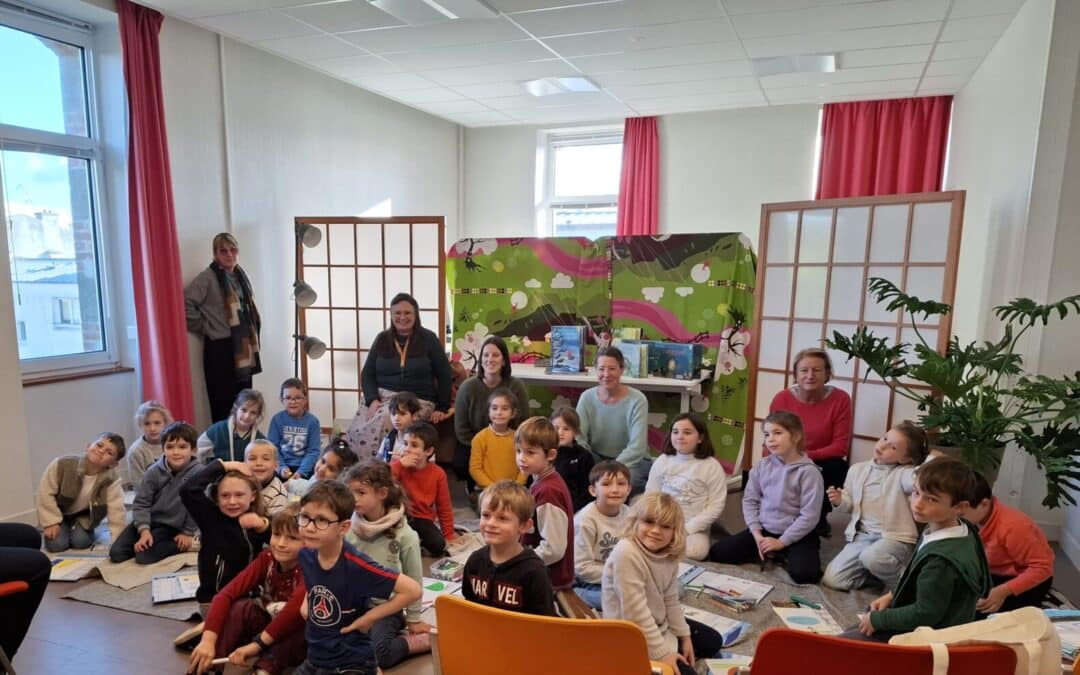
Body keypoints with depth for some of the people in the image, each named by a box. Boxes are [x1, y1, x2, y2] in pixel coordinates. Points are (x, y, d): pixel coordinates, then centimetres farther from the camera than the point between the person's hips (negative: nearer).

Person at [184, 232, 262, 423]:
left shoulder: (240, 275, 12)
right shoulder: (207, 277, -10)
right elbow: (186, 303, -19)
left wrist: (252, 335, 11)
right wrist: (205, 328, -11)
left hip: (243, 346, 7)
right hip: (220, 347, -7)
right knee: (223, 403, -1)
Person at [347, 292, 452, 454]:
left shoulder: (428, 339, 4)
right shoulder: (382, 339, 13)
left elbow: (444, 375, 6)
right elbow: (367, 373, 11)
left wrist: (442, 408, 0)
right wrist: (372, 400, -6)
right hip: (381, 397, 3)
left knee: (381, 422, -34)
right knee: (356, 432, -28)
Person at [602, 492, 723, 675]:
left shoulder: (668, 554, -6)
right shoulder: (626, 554, -31)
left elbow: (671, 601, 6)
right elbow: (635, 612, -30)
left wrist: (684, 636, 5)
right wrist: (661, 652, -25)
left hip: (660, 624, 9)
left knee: (713, 641, 16)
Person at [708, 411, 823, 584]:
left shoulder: (808, 471, -15)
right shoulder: (762, 466, -1)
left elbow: (809, 516, -16)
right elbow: (749, 500, 4)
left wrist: (781, 542, -16)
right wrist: (756, 534, -8)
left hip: (797, 534, -5)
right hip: (764, 529, 5)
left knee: (804, 574, -33)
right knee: (717, 553, -5)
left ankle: (785, 556, 0)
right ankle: (768, 553, 10)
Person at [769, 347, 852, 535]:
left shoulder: (840, 399, -15)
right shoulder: (782, 399, -14)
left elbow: (840, 447, -15)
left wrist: (806, 456, -28)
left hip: (823, 466, 0)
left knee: (838, 467, -31)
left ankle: (819, 517, -3)